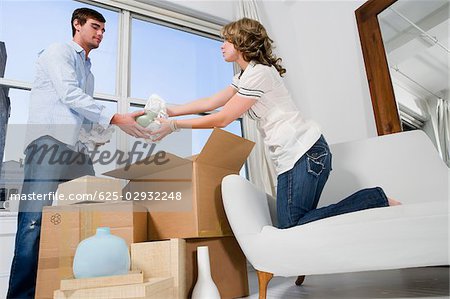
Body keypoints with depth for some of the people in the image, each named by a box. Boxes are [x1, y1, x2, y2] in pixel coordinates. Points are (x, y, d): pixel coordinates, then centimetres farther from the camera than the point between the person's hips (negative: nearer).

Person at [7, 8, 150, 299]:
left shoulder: (88, 71, 30)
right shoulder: (58, 51, 7)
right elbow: (69, 95, -10)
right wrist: (115, 119, -16)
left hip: (78, 150, 8)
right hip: (49, 143, -7)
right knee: (36, 222, -11)